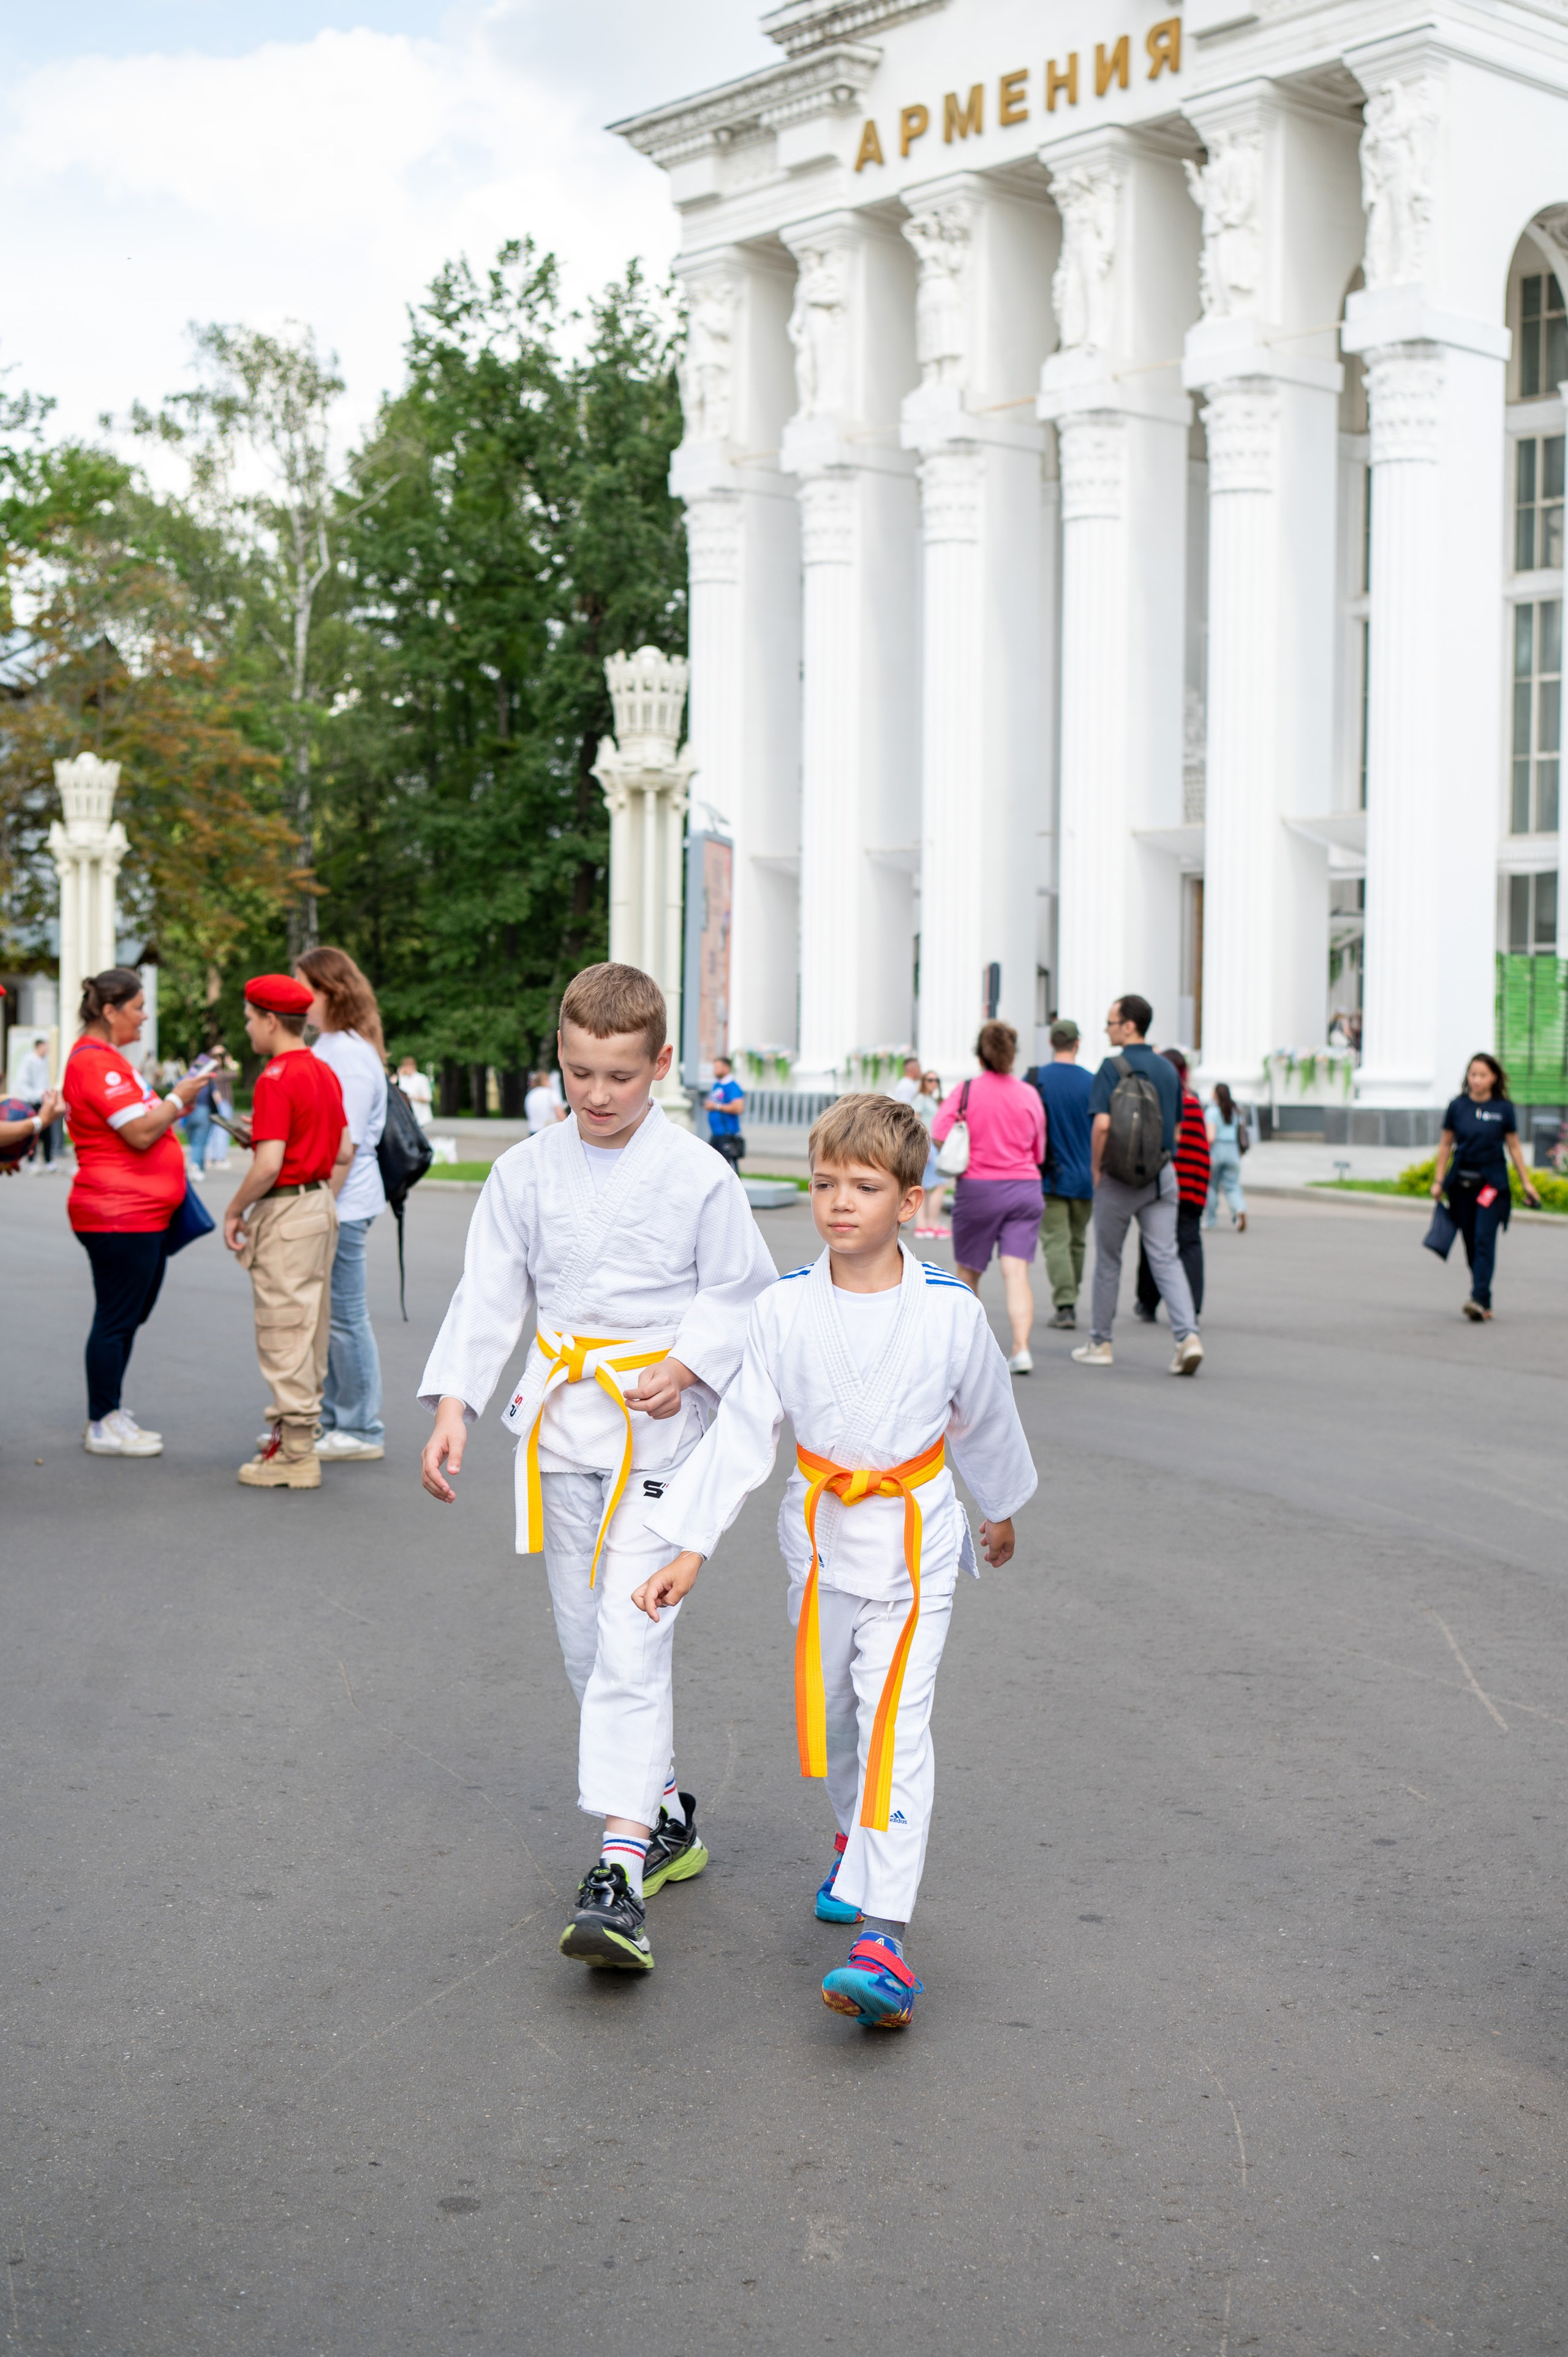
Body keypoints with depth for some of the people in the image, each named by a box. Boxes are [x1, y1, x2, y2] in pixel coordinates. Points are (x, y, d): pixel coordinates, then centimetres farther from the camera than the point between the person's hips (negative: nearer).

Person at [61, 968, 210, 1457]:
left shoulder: (108, 1059, 18)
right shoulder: (96, 1063, -17)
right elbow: (140, 1133, -21)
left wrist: (172, 1107, 14)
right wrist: (177, 1099, -10)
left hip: (141, 1214, 11)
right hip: (120, 1214, -11)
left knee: (128, 1318, 15)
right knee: (116, 1320, -4)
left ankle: (111, 1416, 23)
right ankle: (103, 1426, 3)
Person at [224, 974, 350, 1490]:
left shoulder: (275, 1079, -17)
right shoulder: (324, 1072, 10)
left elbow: (269, 1164, -24)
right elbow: (344, 1150, 16)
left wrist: (234, 1210, -11)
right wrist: (325, 1200, 20)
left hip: (284, 1213, -9)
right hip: (321, 1207, 9)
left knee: (284, 1333, -4)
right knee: (310, 1328, 16)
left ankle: (295, 1457, -1)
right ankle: (297, 1428, 26)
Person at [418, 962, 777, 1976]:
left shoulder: (698, 1175, -7)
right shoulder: (528, 1172, 3)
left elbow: (743, 1293, 1)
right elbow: (489, 1294, 7)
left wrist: (687, 1367, -14)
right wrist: (454, 1406, 0)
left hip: (659, 1429, -5)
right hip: (560, 1429, 5)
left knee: (632, 1641, -13)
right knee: (586, 1639, 12)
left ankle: (621, 1873, -15)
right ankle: (667, 1817, 30)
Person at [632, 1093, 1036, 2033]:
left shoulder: (950, 1310, -11)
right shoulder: (785, 1309, -8)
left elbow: (986, 1419, 7)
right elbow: (743, 1429, -4)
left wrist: (1002, 1511, 20)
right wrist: (692, 1547, -5)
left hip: (915, 1539, -3)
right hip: (822, 1533, 3)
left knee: (895, 1725, -12)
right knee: (832, 1708, 18)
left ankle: (884, 1936, -16)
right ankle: (860, 1840, 47)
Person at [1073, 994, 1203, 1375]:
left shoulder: (1113, 1068, -11)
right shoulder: (1167, 1069, 7)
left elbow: (1102, 1125, -20)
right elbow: (1175, 1129, 13)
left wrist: (1096, 1168, -7)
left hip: (1118, 1178, -4)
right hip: (1161, 1176, 4)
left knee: (1108, 1261, 9)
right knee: (1166, 1258, 1)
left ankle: (1100, 1343, 19)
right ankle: (1188, 1336, -16)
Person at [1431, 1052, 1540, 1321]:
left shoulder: (1504, 1109, -1)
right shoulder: (1457, 1106, 2)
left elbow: (1514, 1146, 7)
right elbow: (1446, 1144, 9)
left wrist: (1526, 1182, 8)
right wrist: (1439, 1181, 7)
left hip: (1492, 1183, -2)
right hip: (1462, 1182, 3)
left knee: (1484, 1239, -13)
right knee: (1471, 1244, 6)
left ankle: (1479, 1300, -20)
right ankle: (1484, 1304, 16)